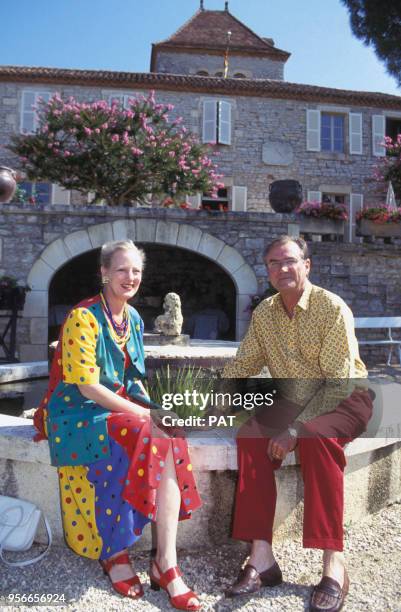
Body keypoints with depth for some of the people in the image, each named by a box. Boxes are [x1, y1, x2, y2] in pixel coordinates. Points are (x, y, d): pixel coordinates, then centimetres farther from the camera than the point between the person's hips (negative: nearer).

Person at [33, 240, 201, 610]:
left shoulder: (134, 319, 9)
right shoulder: (83, 318, -14)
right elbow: (87, 386, -20)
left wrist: (153, 407, -3)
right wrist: (146, 415, -22)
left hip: (121, 409, 6)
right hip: (78, 414, -6)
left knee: (168, 444, -22)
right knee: (141, 437, -30)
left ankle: (166, 563, -18)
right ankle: (114, 553, -10)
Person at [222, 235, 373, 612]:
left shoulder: (333, 309, -17)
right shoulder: (263, 313, 1)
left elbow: (339, 380, -22)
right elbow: (242, 365, 7)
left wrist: (296, 429, -29)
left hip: (344, 398, -4)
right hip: (293, 401, 5)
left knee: (314, 438, -35)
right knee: (250, 436, -22)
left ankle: (334, 564, -25)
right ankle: (261, 557, -18)